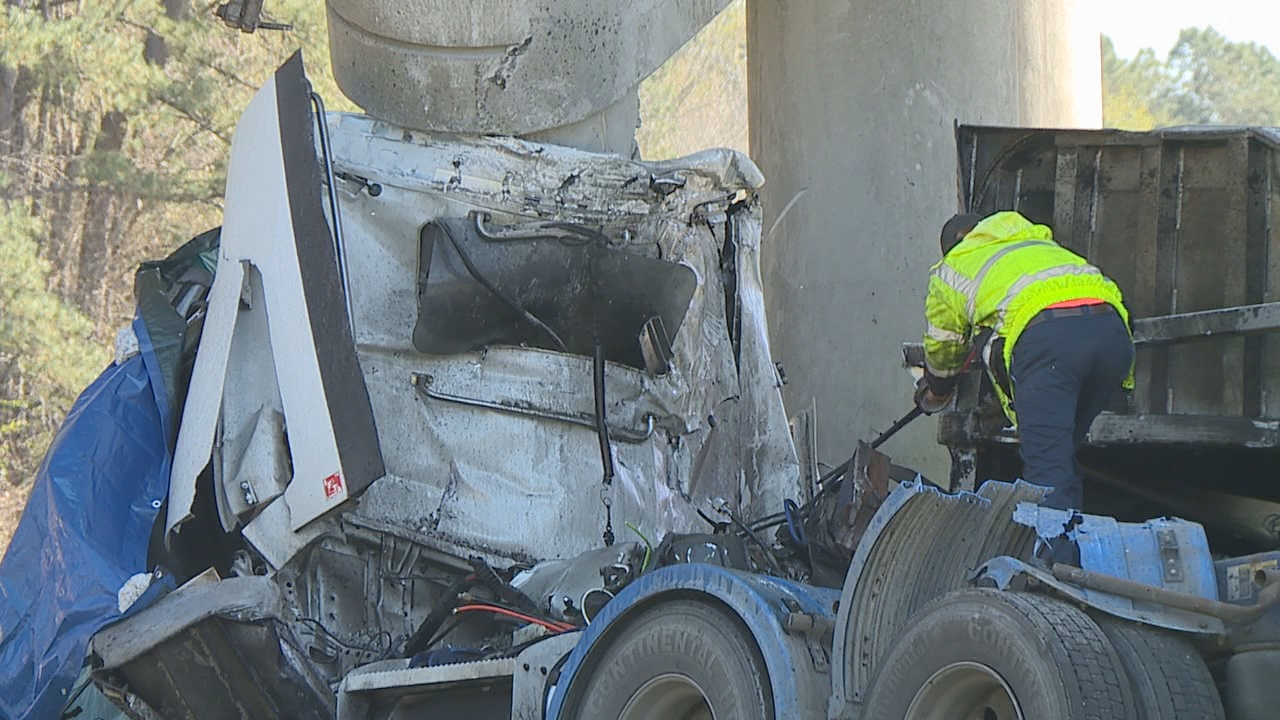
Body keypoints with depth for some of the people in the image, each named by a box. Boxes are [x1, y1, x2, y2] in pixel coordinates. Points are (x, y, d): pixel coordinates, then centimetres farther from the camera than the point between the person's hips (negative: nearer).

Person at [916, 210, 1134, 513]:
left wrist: (934, 394, 58)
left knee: (1047, 469, -10)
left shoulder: (953, 266, 30)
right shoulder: (1039, 242, 43)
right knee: (1063, 456, 18)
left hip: (1046, 334, -5)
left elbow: (942, 347, 38)